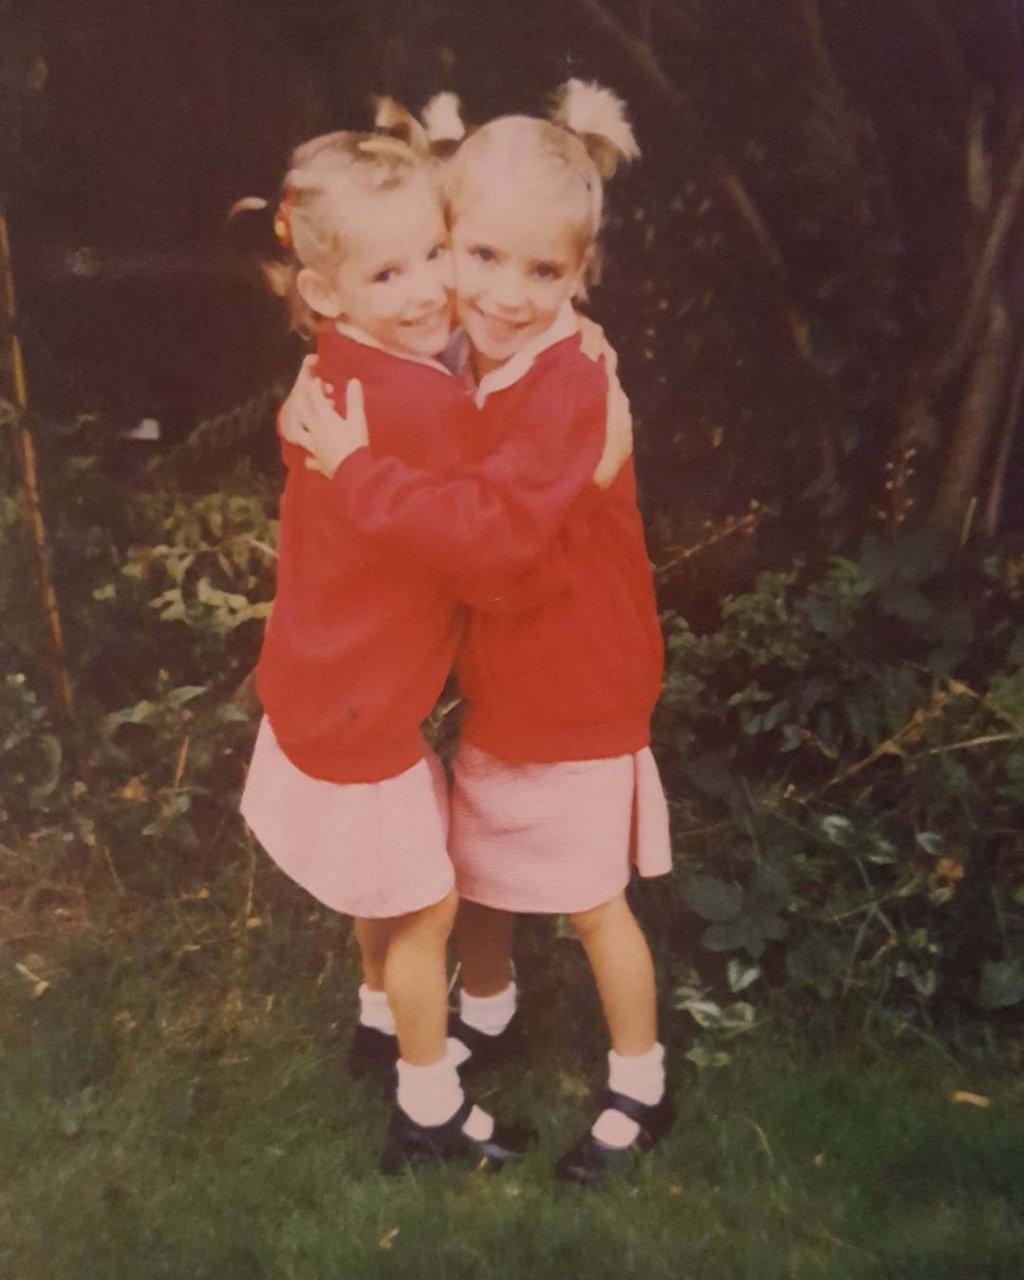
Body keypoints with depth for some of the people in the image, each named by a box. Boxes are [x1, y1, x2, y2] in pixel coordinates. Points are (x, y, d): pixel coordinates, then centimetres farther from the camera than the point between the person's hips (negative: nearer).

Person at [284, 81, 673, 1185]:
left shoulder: (569, 391, -27)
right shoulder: (458, 367, -2)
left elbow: (488, 526, -39)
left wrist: (350, 463, -32)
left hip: (576, 698, -7)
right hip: (492, 684, 7)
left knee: (591, 901, 9)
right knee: (474, 866, 23)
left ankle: (640, 1088, 33)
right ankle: (485, 1013, 52)